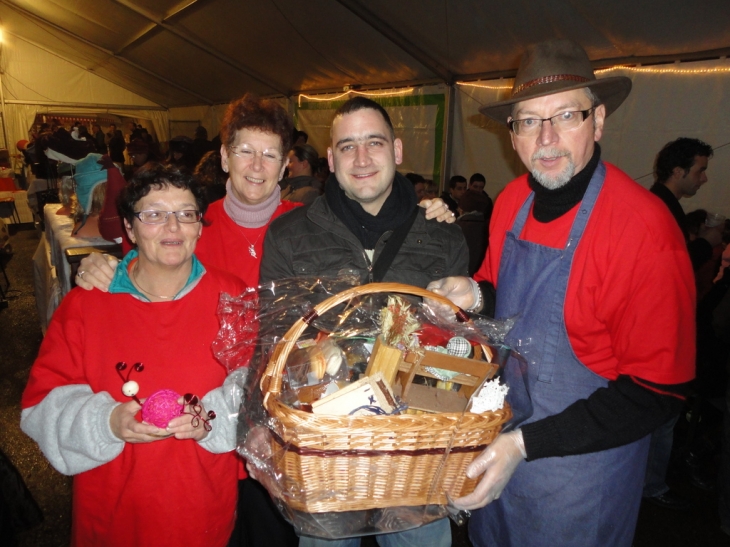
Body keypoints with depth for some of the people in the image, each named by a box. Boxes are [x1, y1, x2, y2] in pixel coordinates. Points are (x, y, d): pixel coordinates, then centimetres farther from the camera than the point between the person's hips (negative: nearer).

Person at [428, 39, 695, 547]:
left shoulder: (646, 228, -24)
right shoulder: (512, 200, -5)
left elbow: (658, 391, -21)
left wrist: (526, 444, -25)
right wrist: (474, 294, -13)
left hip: (579, 463, -6)